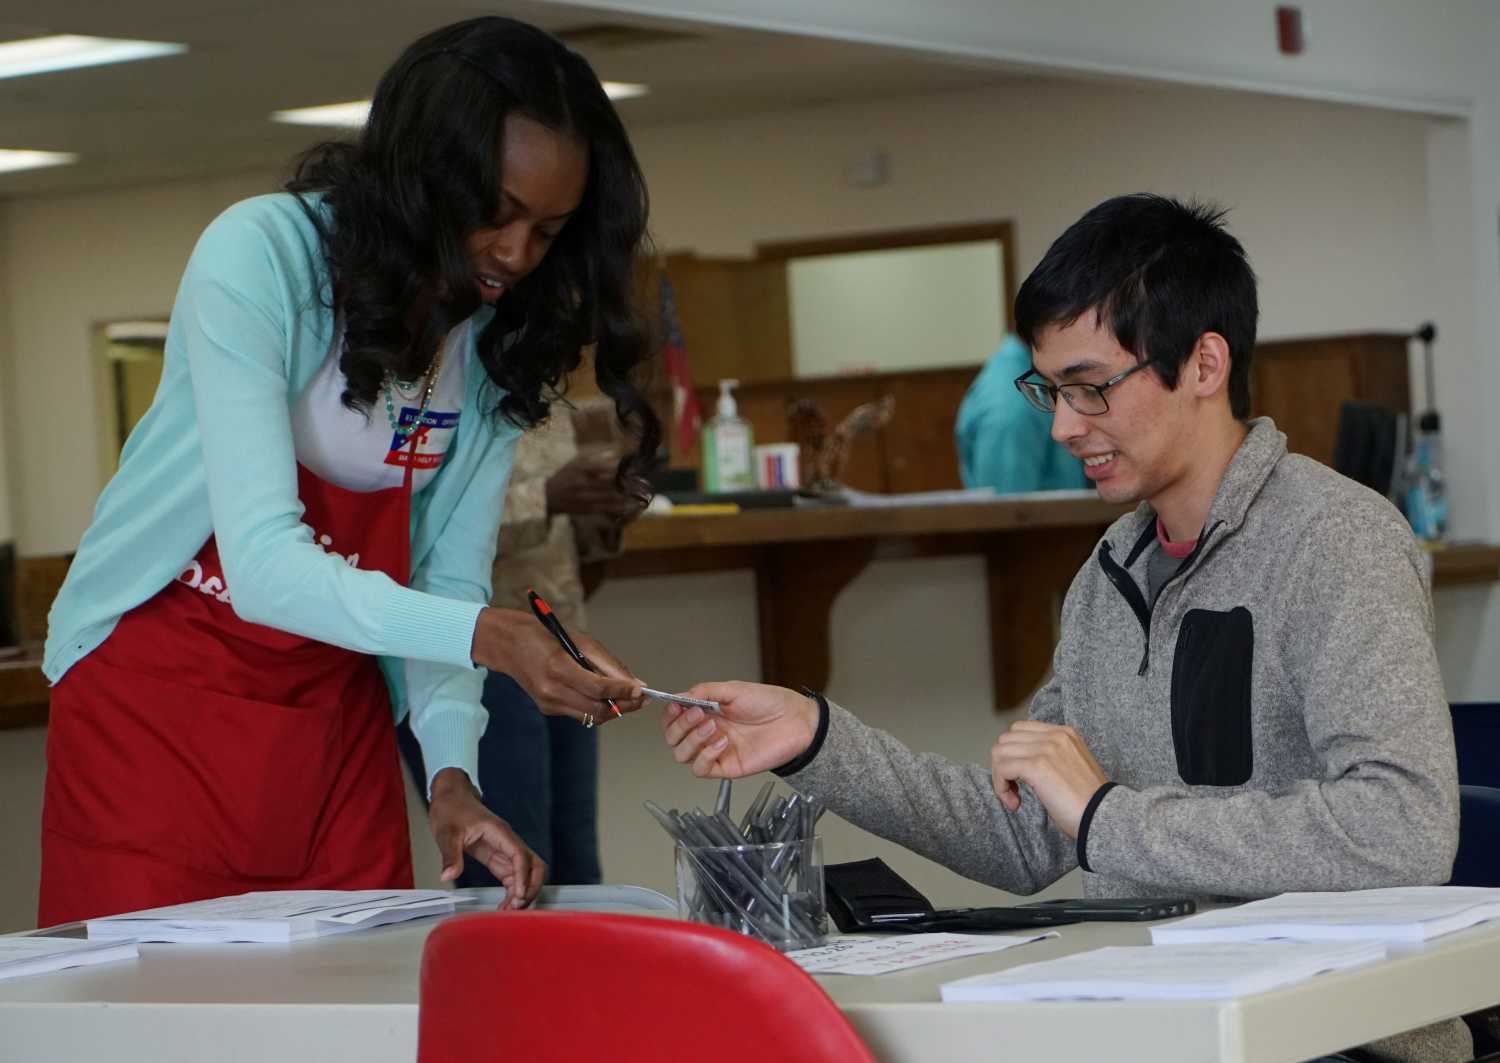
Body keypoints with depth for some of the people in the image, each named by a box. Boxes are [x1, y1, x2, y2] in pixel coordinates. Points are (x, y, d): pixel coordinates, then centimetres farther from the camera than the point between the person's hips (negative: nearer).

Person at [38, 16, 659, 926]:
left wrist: (453, 773, -19)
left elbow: (449, 578, -3)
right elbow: (265, 565, -28)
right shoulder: (260, 256, -21)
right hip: (157, 689, -4)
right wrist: (484, 636, -39)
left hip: (336, 711, 5)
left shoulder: (503, 338, -3)